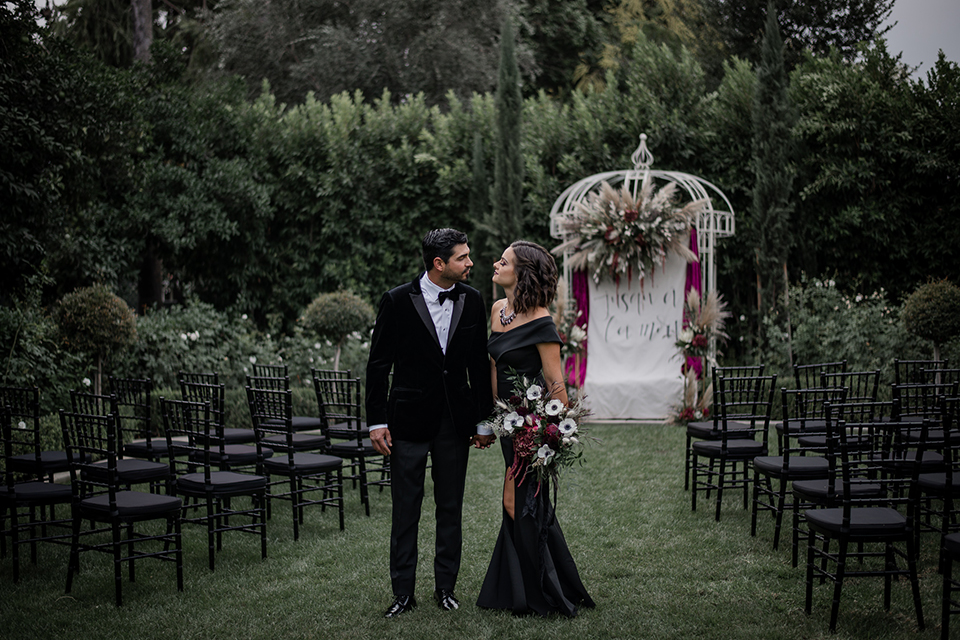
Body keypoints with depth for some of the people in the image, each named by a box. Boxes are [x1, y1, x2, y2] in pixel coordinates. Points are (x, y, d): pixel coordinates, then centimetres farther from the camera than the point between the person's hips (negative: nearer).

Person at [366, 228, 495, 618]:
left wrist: (484, 420, 7)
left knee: (451, 509, 10)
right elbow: (378, 365, -4)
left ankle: (446, 587, 21)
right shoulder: (398, 301, -8)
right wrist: (377, 421, -7)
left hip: (455, 422, 3)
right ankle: (403, 592, 12)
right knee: (405, 510, 3)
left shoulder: (472, 301, 2)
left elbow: (480, 364, 8)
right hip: (409, 420, -3)